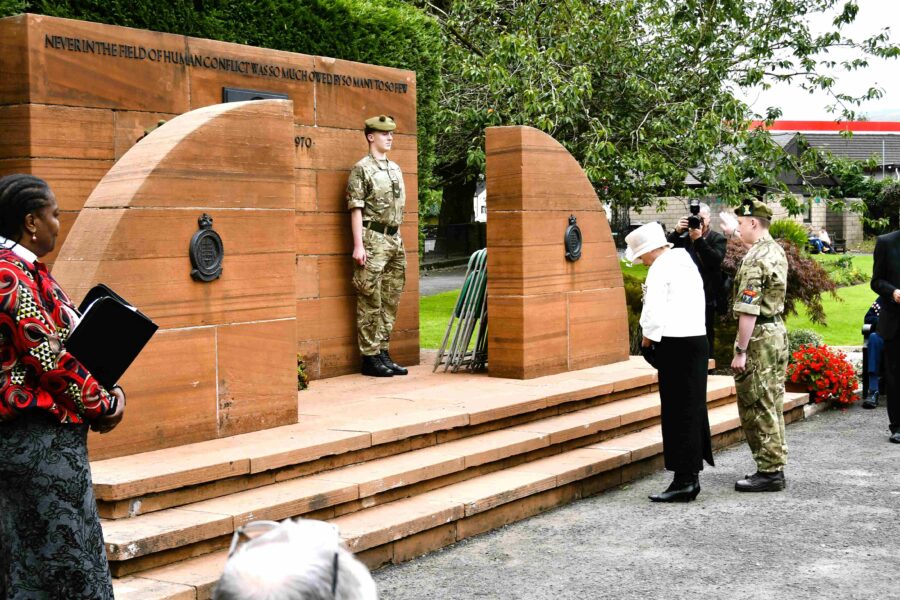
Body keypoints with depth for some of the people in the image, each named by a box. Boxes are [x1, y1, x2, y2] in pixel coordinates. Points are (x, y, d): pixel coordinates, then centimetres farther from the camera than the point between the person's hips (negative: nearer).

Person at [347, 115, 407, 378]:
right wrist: (358, 245, -16)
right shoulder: (361, 169, -5)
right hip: (373, 239, -7)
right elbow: (356, 209, -10)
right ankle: (370, 358, 0)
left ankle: (383, 352, 15)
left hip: (395, 241, 7)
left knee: (390, 301, 9)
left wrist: (399, 240, 17)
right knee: (370, 303, -4)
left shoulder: (396, 169, 17)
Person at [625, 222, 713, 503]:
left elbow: (654, 310, -19)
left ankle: (684, 480, -3)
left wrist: (648, 337, -3)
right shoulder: (686, 263, 18)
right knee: (693, 410, 11)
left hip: (676, 344, -9)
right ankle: (691, 478, 16)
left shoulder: (661, 268, -10)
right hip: (697, 339, 9)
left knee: (677, 413, -5)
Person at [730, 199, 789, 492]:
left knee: (756, 407, -3)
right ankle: (774, 467, 21)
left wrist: (740, 351, -19)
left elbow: (748, 310, -22)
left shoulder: (755, 259, -19)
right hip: (778, 331, 10)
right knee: (771, 405, 14)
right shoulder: (777, 251, 10)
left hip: (758, 336, -10)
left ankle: (768, 472, 1)